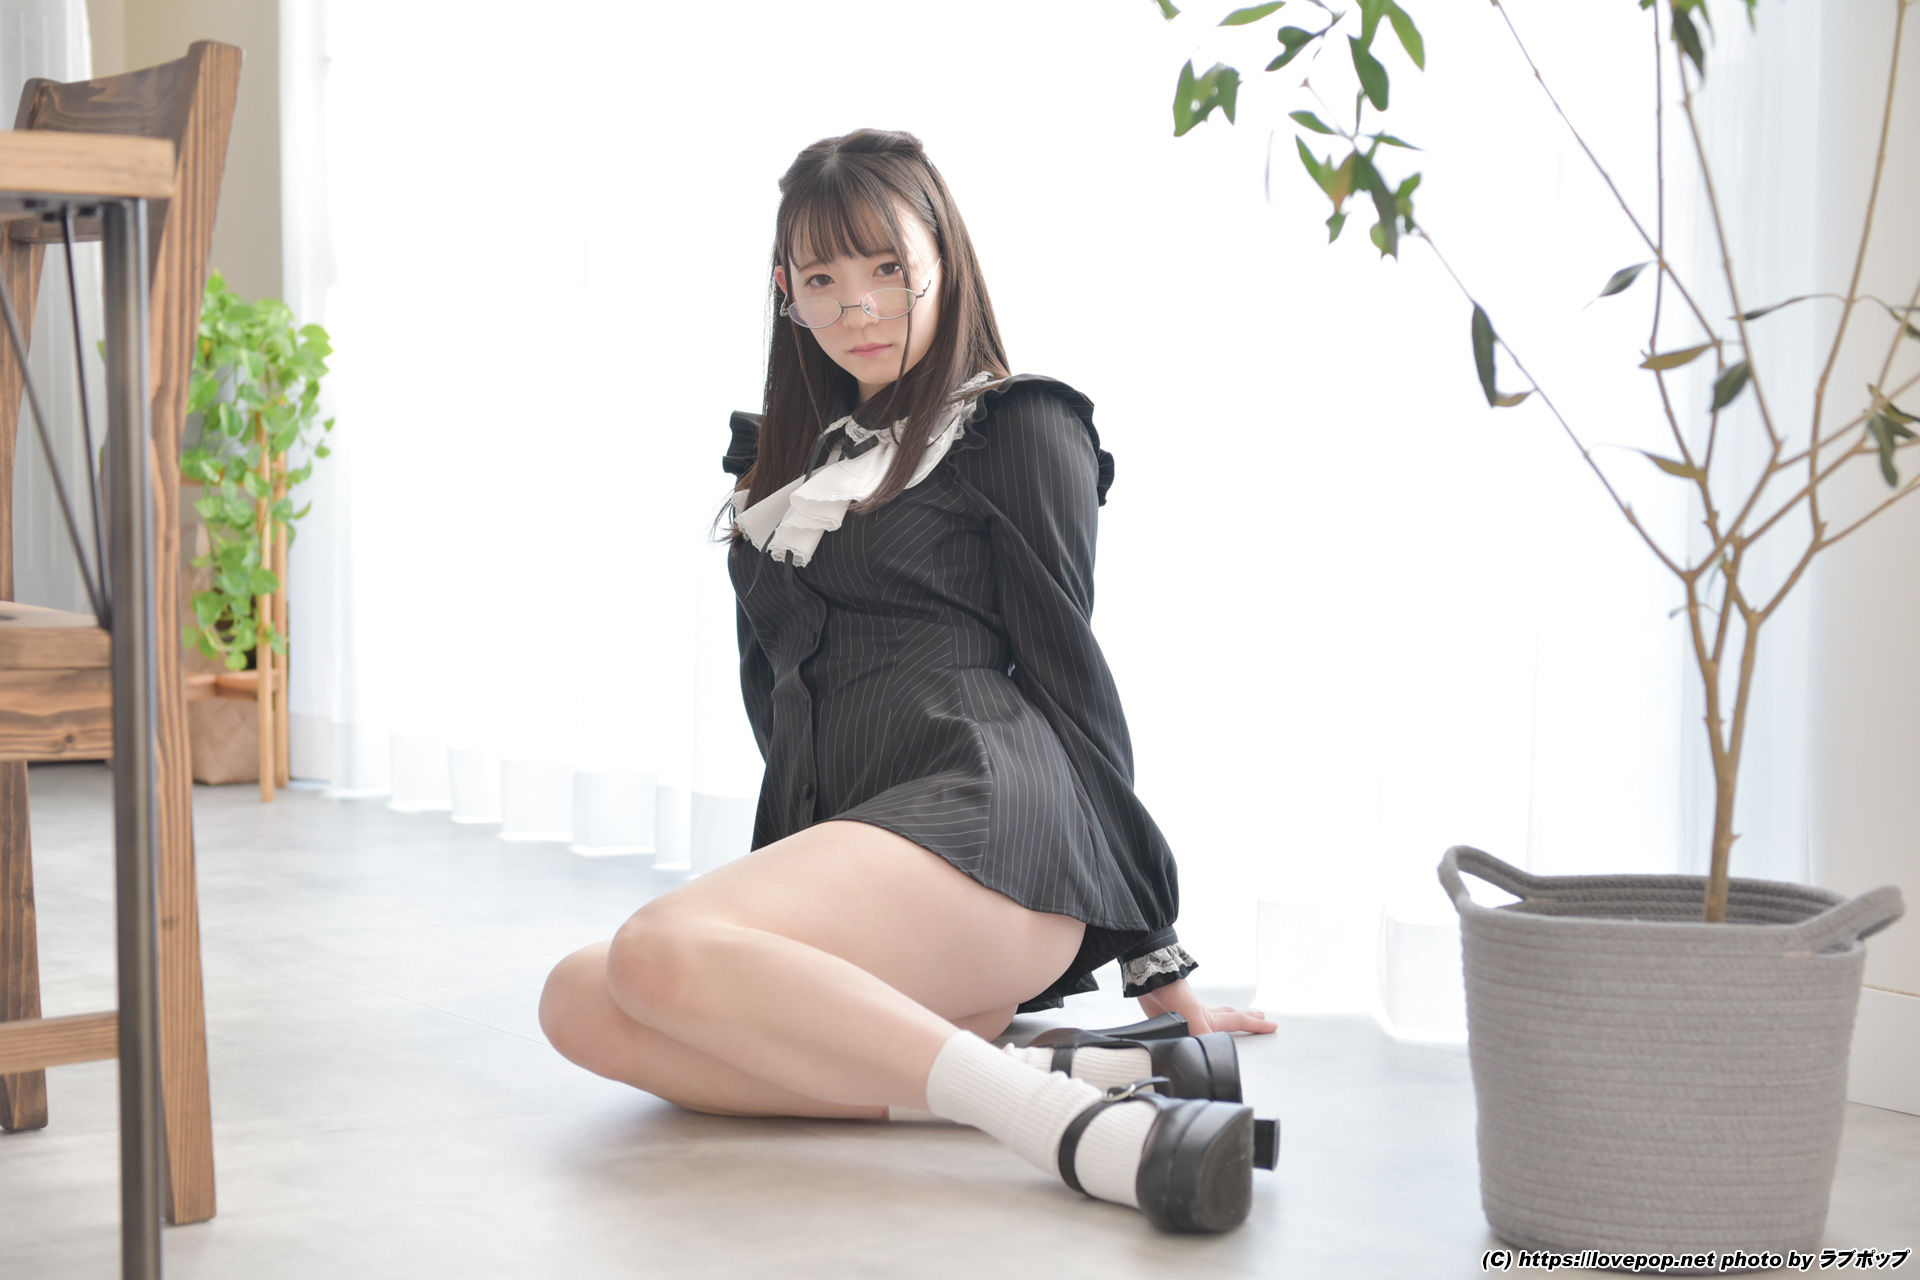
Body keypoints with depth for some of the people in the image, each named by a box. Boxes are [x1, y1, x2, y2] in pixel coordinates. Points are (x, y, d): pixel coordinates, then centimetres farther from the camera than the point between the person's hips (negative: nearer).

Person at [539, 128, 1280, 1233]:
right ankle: (1030, 1071, -26)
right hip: (830, 835, 7)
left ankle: (1060, 1121, -37)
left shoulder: (1019, 426, 8)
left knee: (662, 952, -31)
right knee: (581, 1004, -21)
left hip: (979, 819, -7)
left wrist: (1161, 971, 1)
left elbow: (1068, 675, 3)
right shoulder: (790, 459, 27)